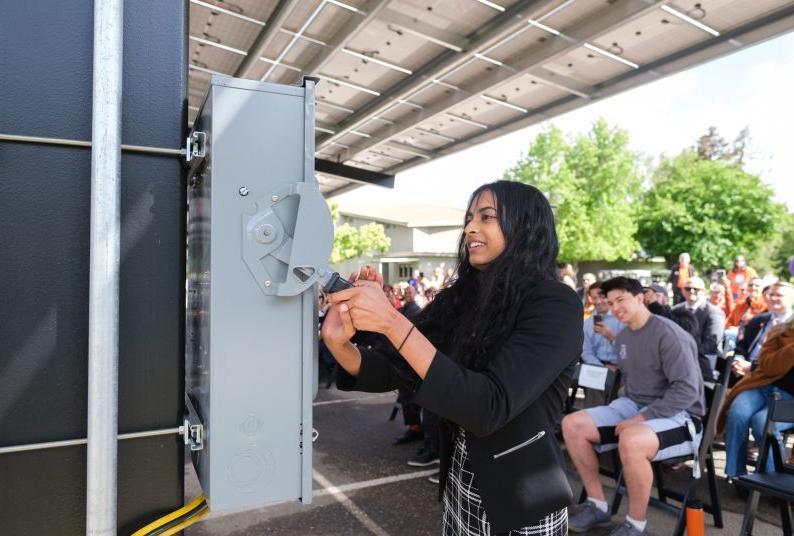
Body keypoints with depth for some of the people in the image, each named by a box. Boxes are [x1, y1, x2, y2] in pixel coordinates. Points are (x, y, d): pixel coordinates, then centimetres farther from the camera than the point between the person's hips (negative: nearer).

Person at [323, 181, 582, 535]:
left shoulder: (554, 305, -18)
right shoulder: (459, 299, -2)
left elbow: (490, 409, -29)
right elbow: (390, 370, 0)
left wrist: (392, 323, -33)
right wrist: (339, 343, -21)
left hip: (521, 502, -5)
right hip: (458, 487, 5)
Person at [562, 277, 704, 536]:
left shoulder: (668, 334, -17)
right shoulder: (622, 337, 10)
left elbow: (687, 390, -23)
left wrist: (642, 418, -24)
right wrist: (630, 411, 7)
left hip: (678, 414, -8)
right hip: (632, 406, 8)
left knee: (631, 441, -40)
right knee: (572, 424, -9)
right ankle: (597, 504, 6)